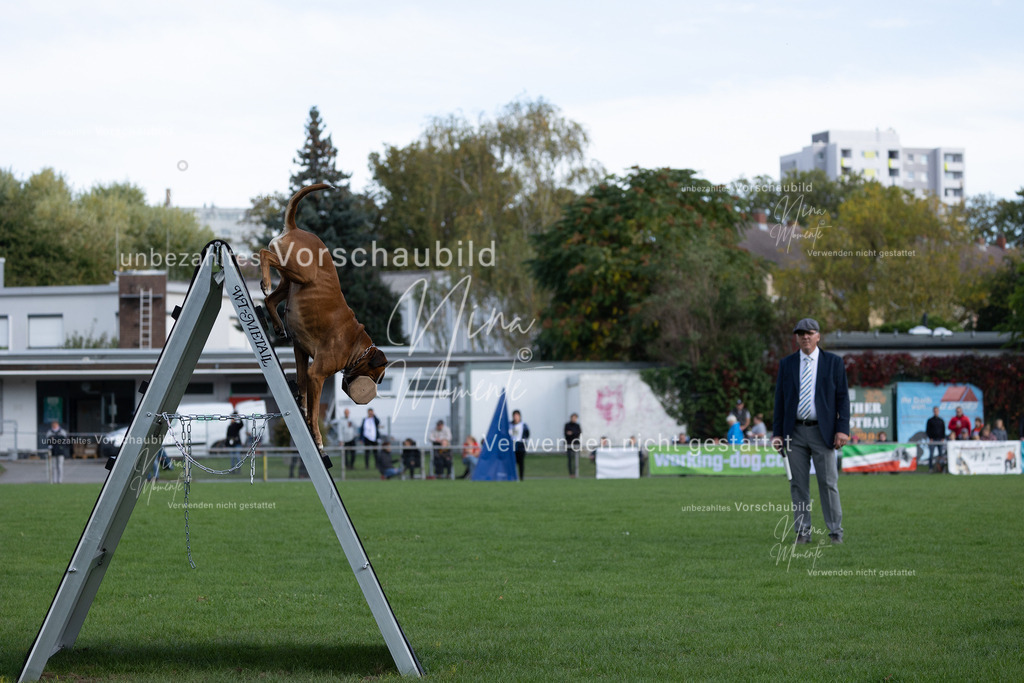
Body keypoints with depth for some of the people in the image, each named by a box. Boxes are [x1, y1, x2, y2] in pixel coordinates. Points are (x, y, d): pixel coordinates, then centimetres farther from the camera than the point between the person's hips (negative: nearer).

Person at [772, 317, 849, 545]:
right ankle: (802, 532, 7)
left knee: (829, 483, -2)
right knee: (798, 485, 2)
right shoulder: (786, 364, 9)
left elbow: (842, 397, 1)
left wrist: (842, 429, -9)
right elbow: (779, 400, 9)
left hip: (822, 432, -2)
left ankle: (836, 532, 3)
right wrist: (778, 433, 4)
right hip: (795, 432, 2)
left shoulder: (833, 362, 3)